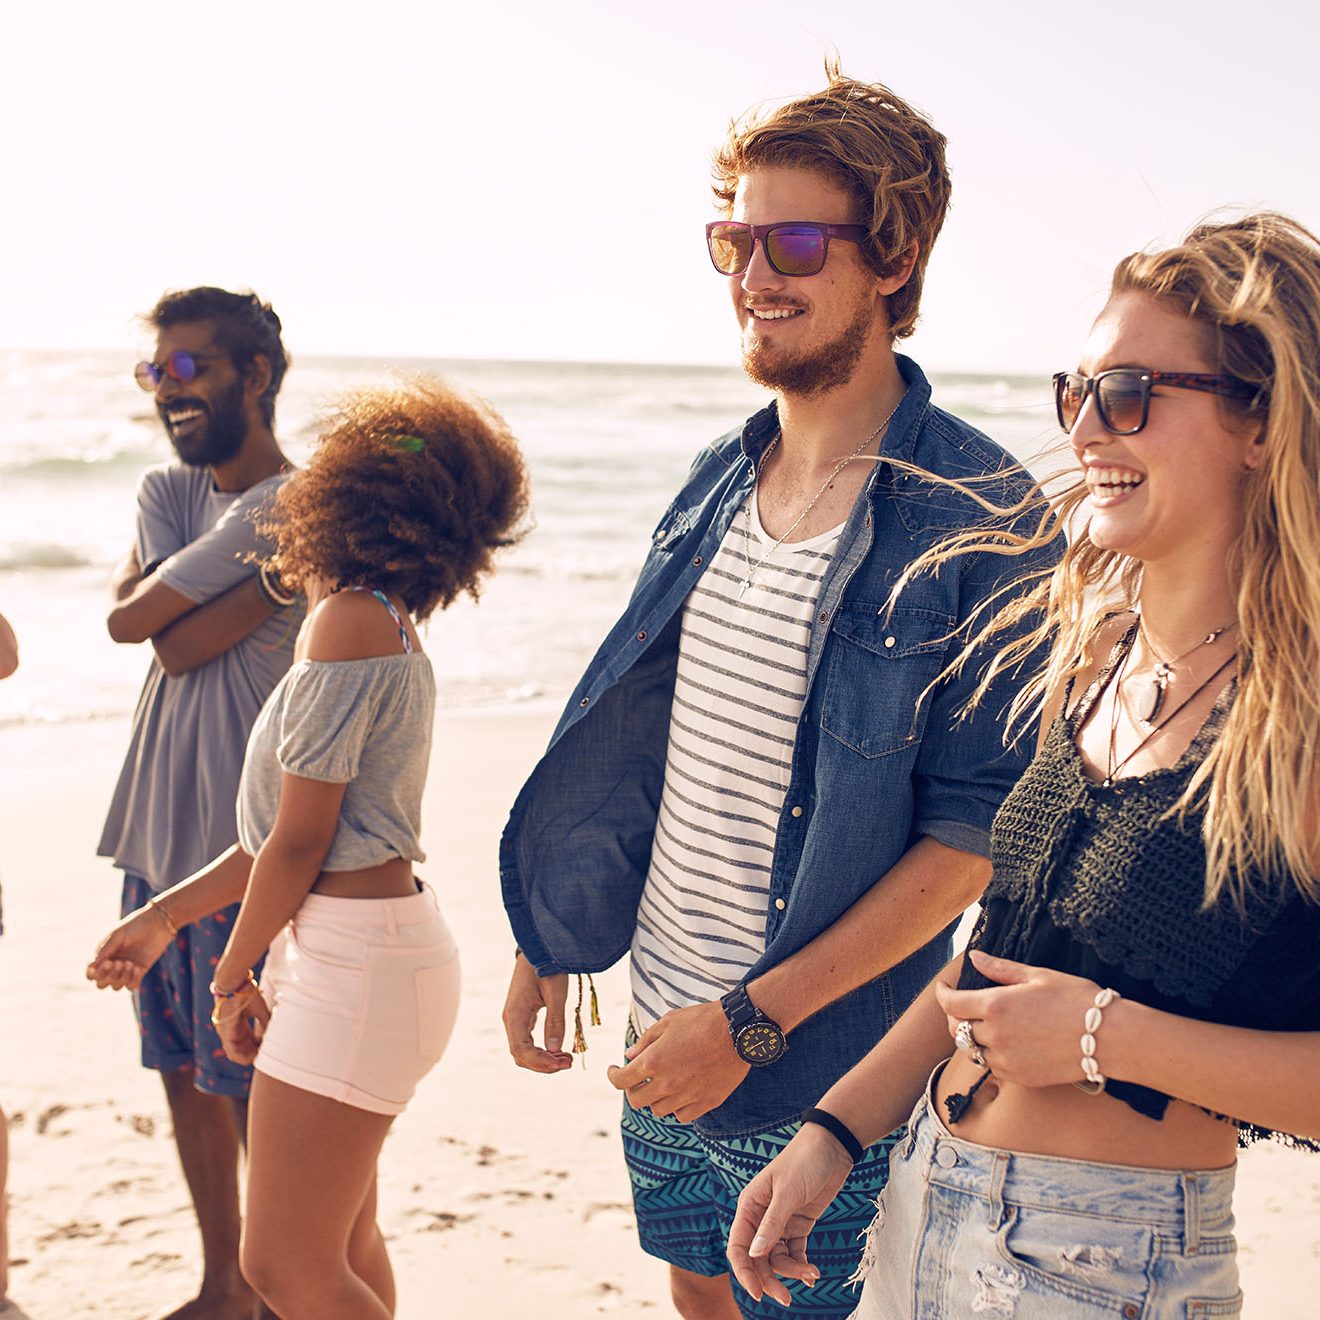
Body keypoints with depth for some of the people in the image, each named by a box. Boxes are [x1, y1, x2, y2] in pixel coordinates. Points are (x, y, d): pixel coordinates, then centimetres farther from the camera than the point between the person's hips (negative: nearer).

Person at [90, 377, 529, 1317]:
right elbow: (301, 823, 16)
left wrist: (234, 976, -1)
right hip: (362, 946, 10)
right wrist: (163, 916, 17)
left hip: (355, 957, -10)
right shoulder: (381, 623, 12)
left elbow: (299, 843, -16)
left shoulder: (350, 621, -18)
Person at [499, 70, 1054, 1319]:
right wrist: (550, 940, 9)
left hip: (823, 1071, -6)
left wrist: (756, 1019, -20)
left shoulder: (972, 513, -17)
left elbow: (974, 831, -18)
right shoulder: (721, 478, 3)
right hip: (664, 1023, 6)